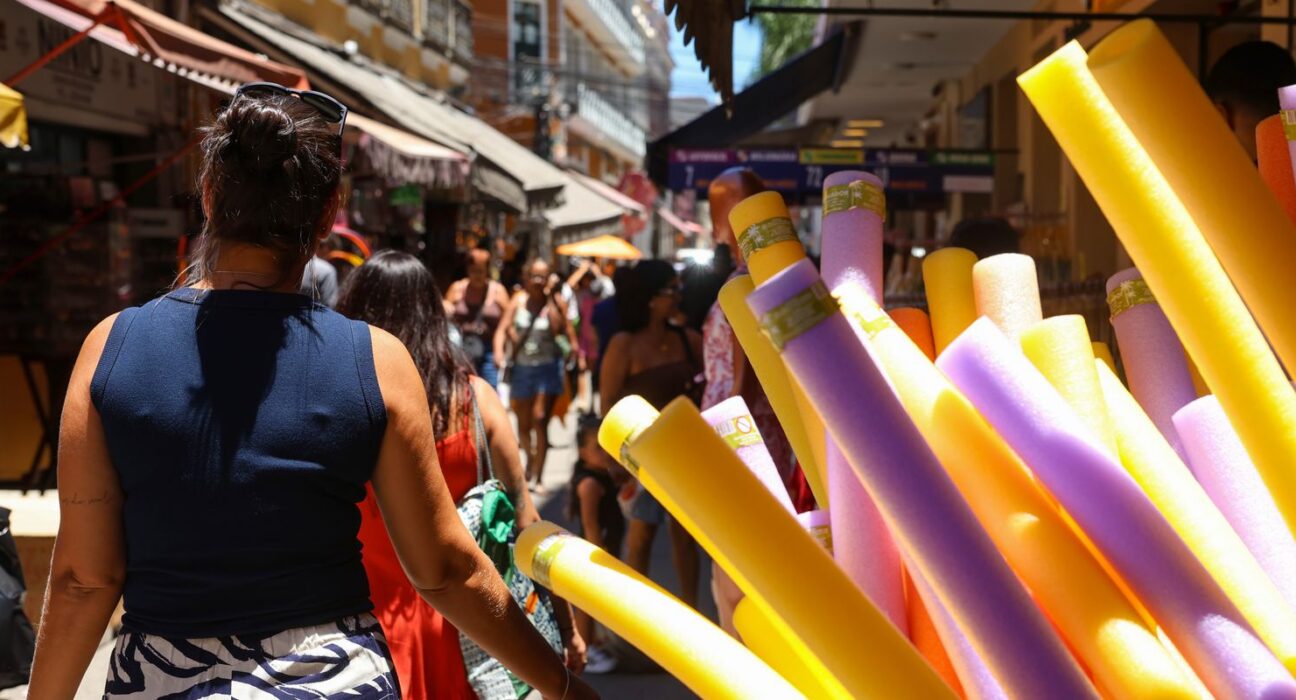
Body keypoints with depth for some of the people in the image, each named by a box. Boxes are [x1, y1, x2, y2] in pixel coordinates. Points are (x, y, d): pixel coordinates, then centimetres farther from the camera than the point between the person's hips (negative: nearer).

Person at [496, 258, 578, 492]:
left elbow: (562, 329, -15)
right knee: (523, 424, 12)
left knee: (540, 420, -14)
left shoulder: (556, 302, -1)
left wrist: (550, 301, -16)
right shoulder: (518, 301, 6)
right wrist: (499, 351, -18)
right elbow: (503, 328, -1)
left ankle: (538, 477, -8)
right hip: (521, 367, 3)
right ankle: (530, 457, 42)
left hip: (548, 367, -3)